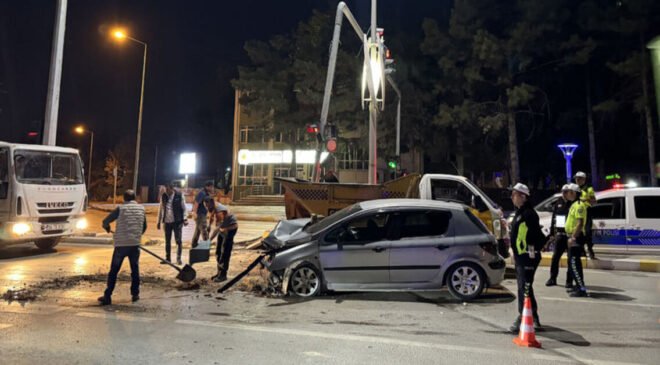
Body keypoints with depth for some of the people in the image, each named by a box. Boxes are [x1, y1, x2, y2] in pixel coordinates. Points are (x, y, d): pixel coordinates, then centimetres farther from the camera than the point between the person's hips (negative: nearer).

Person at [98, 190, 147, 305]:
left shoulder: (121, 208, -4)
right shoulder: (141, 208, 5)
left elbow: (105, 222, -3)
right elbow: (144, 227, 12)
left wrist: (108, 228, 20)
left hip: (121, 244, -2)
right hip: (135, 244, 2)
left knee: (113, 271, 6)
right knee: (135, 269, 14)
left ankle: (107, 296, 8)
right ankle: (135, 294, 17)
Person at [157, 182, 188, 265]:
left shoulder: (179, 195, -6)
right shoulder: (163, 196, 4)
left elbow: (184, 208, -3)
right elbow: (161, 209, 11)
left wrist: (185, 219, -10)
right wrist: (159, 221, 11)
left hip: (177, 221, -4)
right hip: (167, 222, 4)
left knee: (178, 240, -3)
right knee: (167, 241, 11)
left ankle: (178, 258, 6)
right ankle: (168, 258, 21)